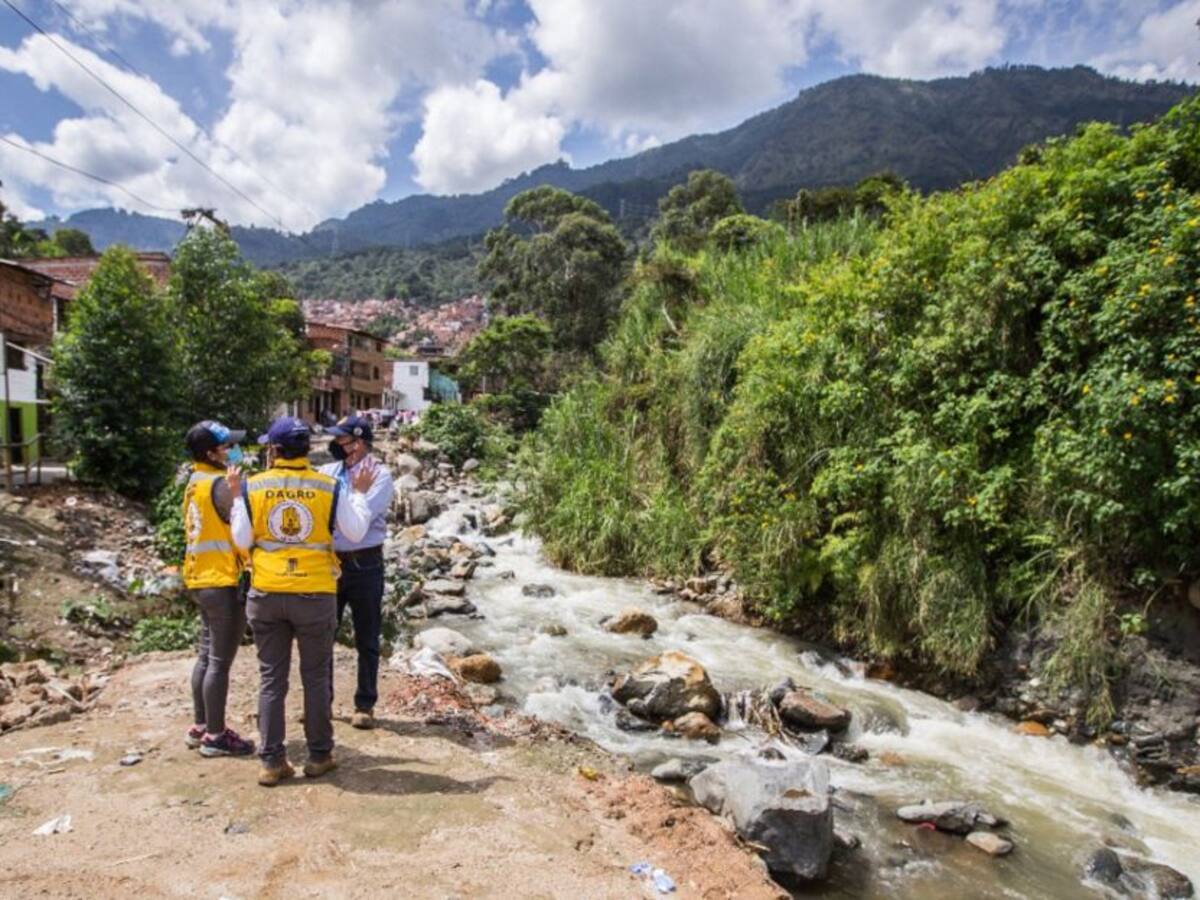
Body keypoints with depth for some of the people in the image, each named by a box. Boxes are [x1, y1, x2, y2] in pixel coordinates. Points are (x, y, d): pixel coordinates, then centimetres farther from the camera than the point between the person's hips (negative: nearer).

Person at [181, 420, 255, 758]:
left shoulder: (195, 482, 12)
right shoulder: (221, 484, -17)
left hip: (202, 579, 10)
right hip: (224, 582, -10)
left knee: (206, 655, 16)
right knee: (220, 661, -1)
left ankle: (201, 726, 25)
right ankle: (215, 735, 7)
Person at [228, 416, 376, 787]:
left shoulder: (252, 486, -3)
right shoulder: (329, 487, -5)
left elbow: (242, 540, 1)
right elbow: (355, 532, -2)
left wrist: (236, 496, 11)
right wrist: (359, 493, 10)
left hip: (266, 595, 1)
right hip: (315, 594, -1)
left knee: (271, 678, 10)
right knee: (316, 677, 11)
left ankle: (272, 761, 14)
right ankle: (319, 756, 19)